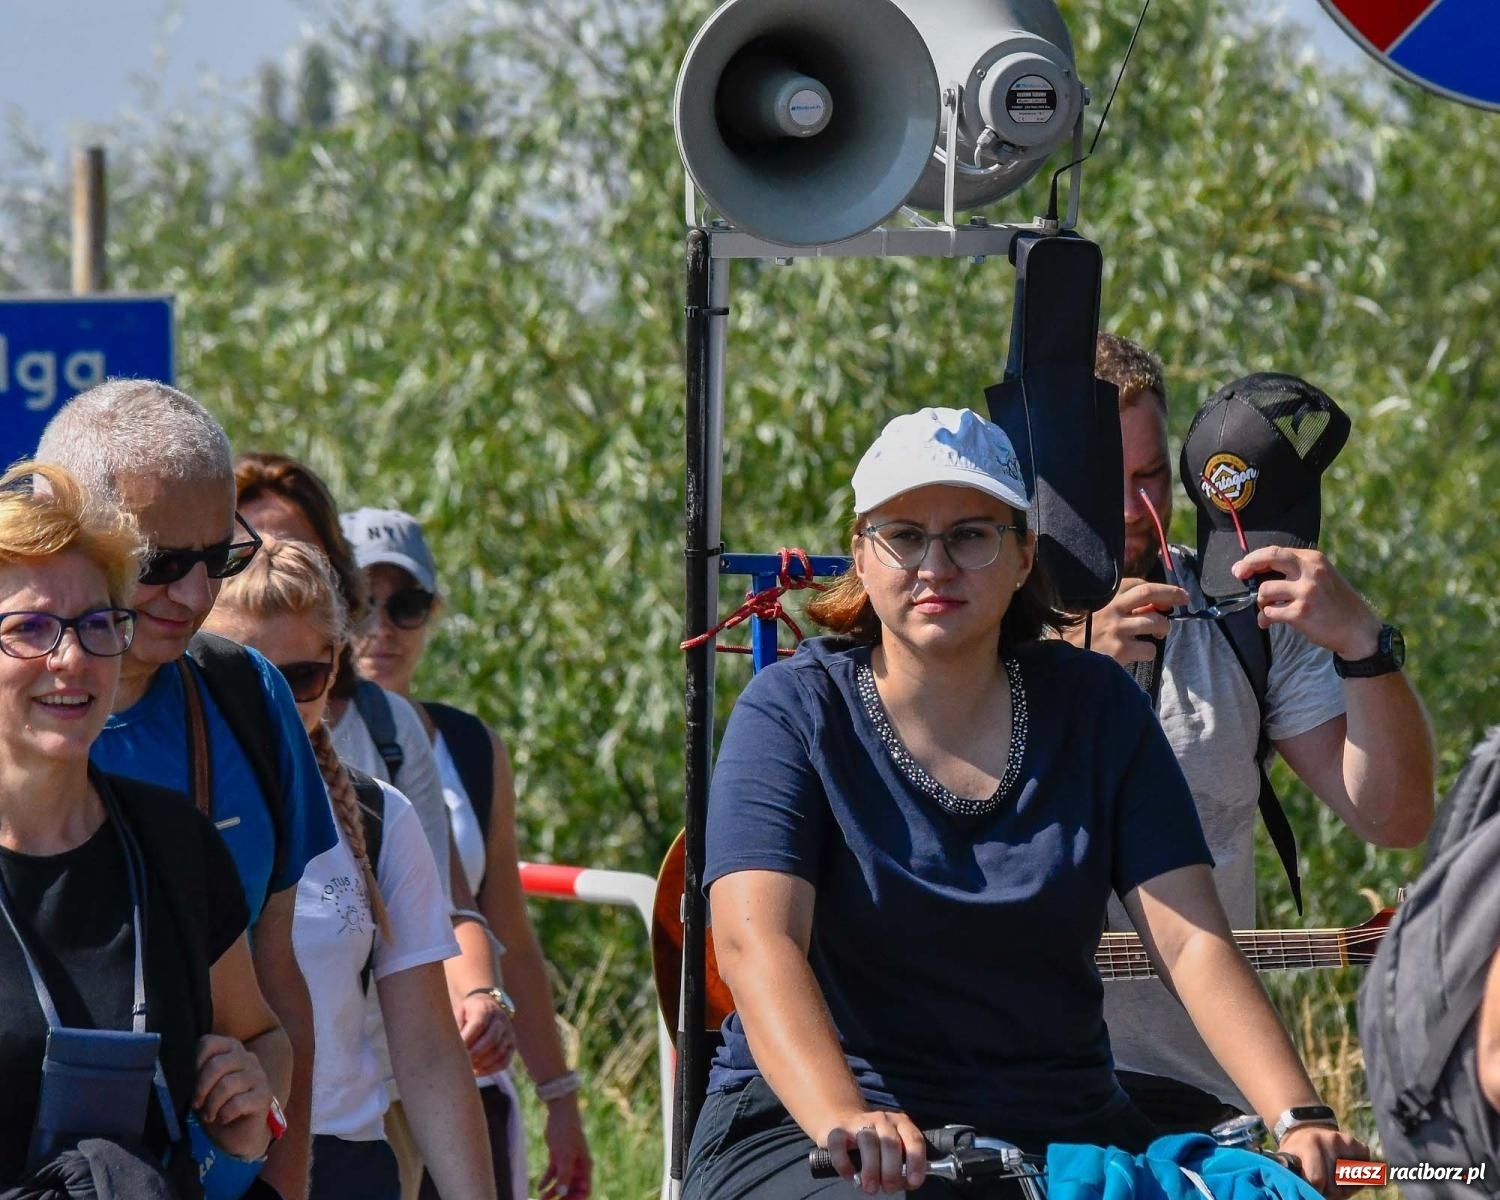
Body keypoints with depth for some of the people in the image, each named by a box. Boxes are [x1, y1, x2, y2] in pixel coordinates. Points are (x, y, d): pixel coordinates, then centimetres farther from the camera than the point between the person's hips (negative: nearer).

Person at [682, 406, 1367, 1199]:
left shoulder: (1092, 708, 7)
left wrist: (1298, 1119, -19)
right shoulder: (793, 712, -3)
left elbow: (1192, 941, -1)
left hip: (1059, 1129, 5)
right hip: (802, 1127, -5)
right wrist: (845, 1119, -37)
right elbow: (755, 941, -18)